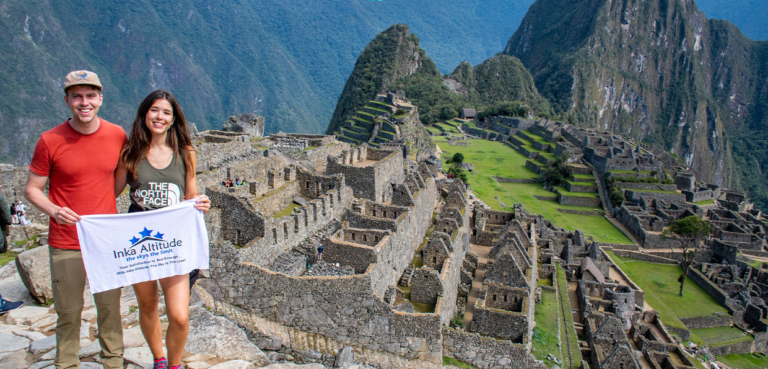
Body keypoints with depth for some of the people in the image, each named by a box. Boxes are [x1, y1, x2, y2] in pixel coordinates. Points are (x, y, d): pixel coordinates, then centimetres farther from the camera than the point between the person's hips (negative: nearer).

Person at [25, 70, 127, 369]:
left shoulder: (117, 135, 0)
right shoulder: (50, 141, -7)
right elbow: (32, 189, -1)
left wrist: (102, 203, 2)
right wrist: (54, 211, -19)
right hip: (66, 244, -2)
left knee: (110, 308, 12)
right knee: (68, 312, 8)